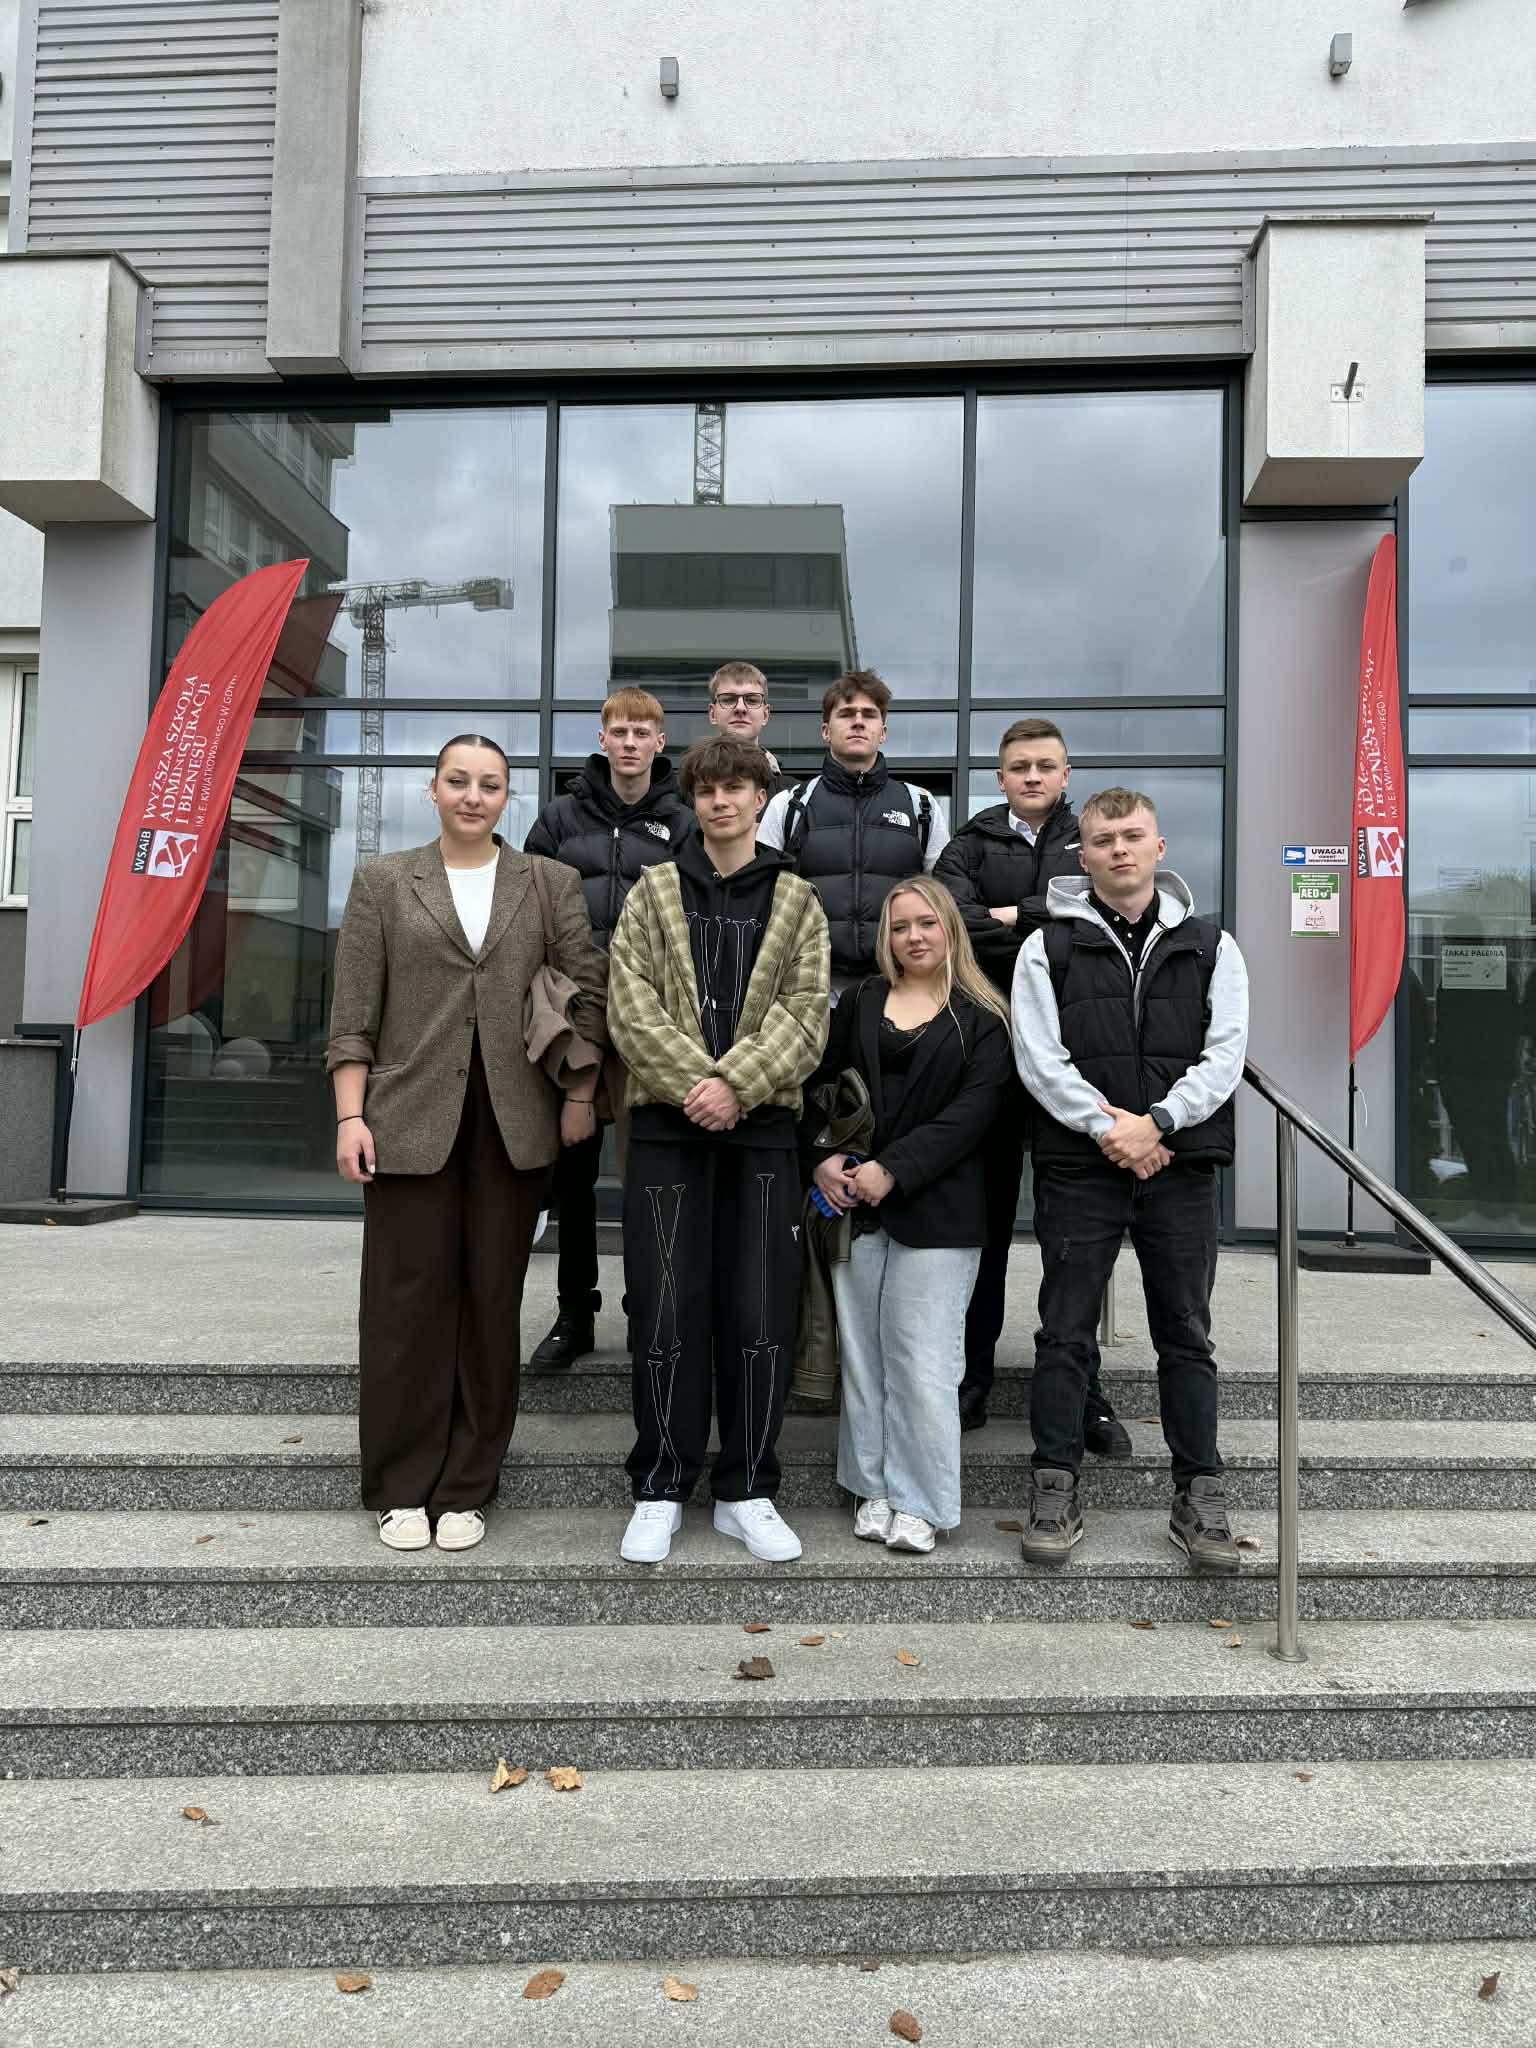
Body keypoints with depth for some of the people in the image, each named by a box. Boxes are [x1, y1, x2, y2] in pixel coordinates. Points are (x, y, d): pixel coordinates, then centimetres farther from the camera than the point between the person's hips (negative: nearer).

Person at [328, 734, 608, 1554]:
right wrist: (350, 1116, -5)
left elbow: (588, 989, 5)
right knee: (408, 1302, 4)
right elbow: (353, 1012, 2)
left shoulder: (550, 884, 9)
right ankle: (400, 1487, 18)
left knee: (492, 1303, 6)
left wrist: (581, 1094, -2)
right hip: (412, 1118, -1)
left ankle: (466, 1487, 19)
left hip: (515, 1123, 1)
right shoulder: (382, 882, 7)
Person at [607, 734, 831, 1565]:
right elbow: (630, 1003, -1)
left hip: (762, 1125, 1)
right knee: (667, 1308, 1)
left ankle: (746, 1491, 17)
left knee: (760, 1311, 4)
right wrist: (693, 1083, -15)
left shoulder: (797, 902, 11)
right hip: (668, 1123, 0)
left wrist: (735, 1082, -16)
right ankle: (660, 1490, 14)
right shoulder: (652, 891, 10)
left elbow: (805, 1014, -1)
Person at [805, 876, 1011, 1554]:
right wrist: (822, 1158, -6)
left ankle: (919, 1503, 10)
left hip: (935, 1211, -3)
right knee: (861, 1355, 8)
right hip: (854, 1205, 4)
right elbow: (821, 1081, 10)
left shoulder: (981, 1019, 2)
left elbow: (973, 1109, -8)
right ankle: (874, 1488, 21)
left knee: (923, 1363, -3)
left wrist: (892, 1170, -15)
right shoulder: (860, 1003, 13)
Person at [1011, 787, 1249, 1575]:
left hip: (1180, 1163, 1)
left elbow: (1224, 1054, 0)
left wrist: (1156, 1123, -13)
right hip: (1078, 1166, -1)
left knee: (1186, 1334, 8)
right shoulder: (1048, 948, 5)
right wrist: (1106, 1127, -15)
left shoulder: (1211, 946, 10)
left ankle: (1199, 1495, 18)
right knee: (1064, 1332, 3)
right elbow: (1039, 1059, -4)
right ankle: (1055, 1487, 14)